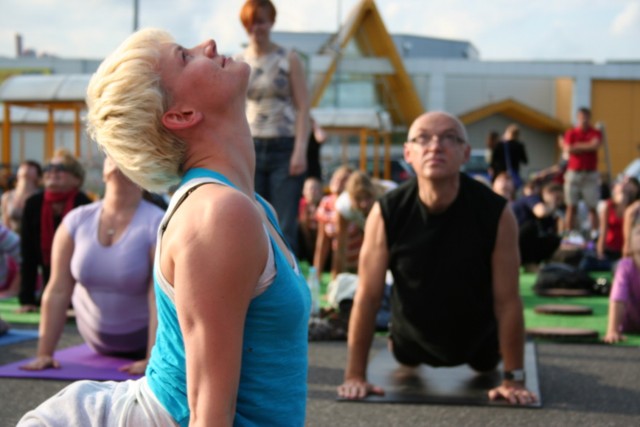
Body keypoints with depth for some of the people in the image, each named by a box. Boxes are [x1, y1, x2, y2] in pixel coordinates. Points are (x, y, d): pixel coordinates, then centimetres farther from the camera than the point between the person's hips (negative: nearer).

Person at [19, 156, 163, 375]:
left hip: (145, 339, -4)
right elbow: (57, 291, -10)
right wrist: (44, 353, -12)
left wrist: (152, 360, -32)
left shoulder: (158, 224, -23)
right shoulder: (76, 221, -10)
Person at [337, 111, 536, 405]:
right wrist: (355, 375, -21)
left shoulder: (496, 212, -32)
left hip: (477, 335, 0)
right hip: (413, 334, 0)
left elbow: (507, 300, -25)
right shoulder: (386, 213, -30)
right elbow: (368, 296, -24)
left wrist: (514, 378, -21)